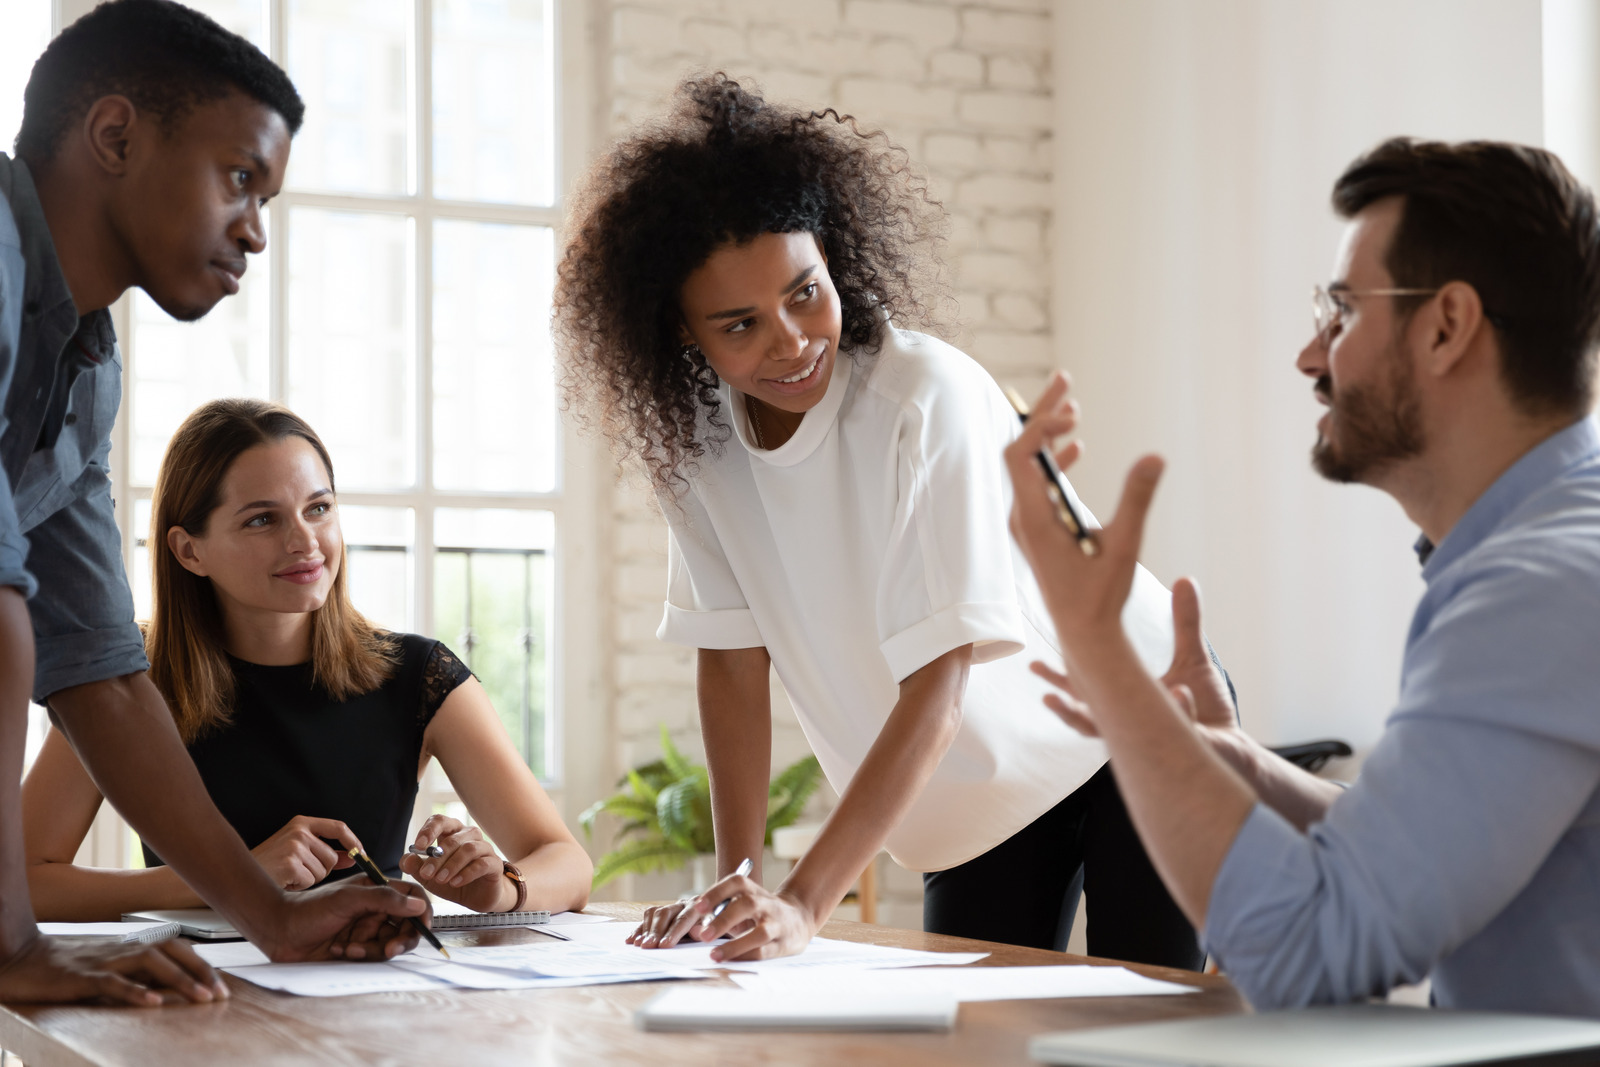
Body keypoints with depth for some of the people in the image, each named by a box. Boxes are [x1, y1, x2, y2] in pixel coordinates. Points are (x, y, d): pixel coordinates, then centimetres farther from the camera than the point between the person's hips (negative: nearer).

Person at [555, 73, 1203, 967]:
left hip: (1134, 730, -4)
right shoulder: (685, 433, -12)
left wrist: (806, 903, -37)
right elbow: (733, 657, -6)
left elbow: (937, 685, -32)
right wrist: (737, 881, -15)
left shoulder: (927, 399, -30)